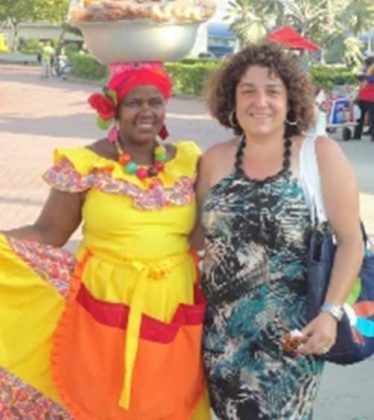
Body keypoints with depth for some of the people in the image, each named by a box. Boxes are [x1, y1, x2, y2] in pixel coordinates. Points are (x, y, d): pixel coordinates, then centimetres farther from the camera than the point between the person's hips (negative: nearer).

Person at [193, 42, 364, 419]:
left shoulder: (321, 154, -8)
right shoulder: (214, 160, 2)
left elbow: (350, 240, -7)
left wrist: (331, 312, -15)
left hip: (291, 332, -3)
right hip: (222, 330, 4)